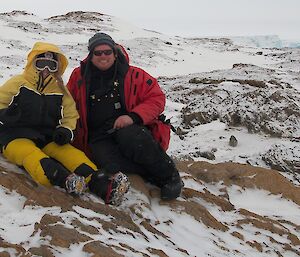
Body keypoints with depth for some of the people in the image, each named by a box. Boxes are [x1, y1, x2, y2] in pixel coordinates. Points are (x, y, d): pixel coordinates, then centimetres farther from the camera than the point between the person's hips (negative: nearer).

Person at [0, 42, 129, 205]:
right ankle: (65, 180, -64)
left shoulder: (61, 91, 15)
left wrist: (66, 131, -5)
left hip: (48, 137, 3)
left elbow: (70, 117, 16)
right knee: (31, 155, -37)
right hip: (15, 137, -3)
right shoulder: (17, 84, 5)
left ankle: (104, 187, -45)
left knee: (71, 153, -26)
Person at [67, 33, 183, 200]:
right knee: (111, 164, -35)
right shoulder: (79, 77, 11)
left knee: (129, 137, -39)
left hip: (129, 129, -1)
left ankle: (169, 174, -18)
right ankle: (157, 177, -18)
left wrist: (134, 116, -14)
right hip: (98, 138, 1)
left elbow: (157, 98, 2)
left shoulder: (133, 75, 6)